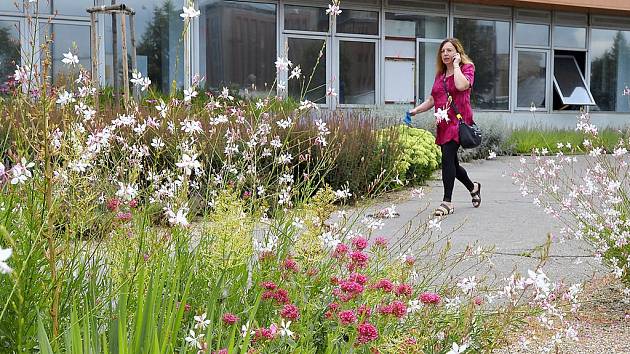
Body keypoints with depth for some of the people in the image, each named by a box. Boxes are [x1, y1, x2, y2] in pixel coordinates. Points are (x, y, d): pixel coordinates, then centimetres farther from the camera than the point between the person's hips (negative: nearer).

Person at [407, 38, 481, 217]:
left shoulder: (467, 68, 0)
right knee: (451, 162, 12)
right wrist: (416, 110, 10)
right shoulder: (440, 74, 19)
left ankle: (447, 202, -14)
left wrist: (456, 65, -11)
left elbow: (461, 85, -23)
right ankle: (473, 187, 37)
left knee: (447, 158, -18)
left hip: (458, 121, -7)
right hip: (443, 124, 7)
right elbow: (432, 99, 23)